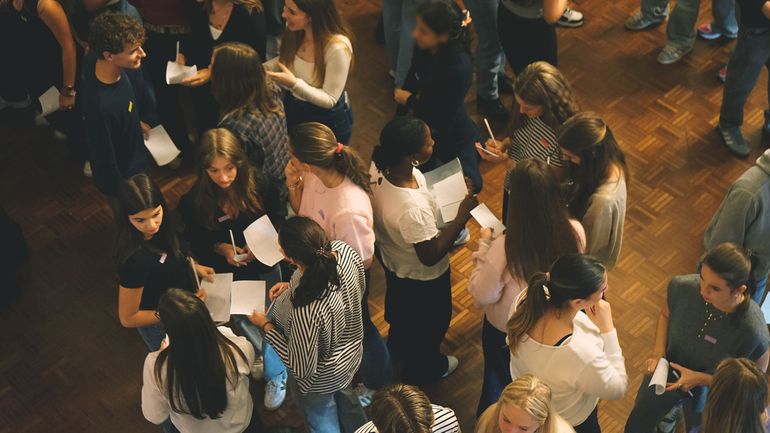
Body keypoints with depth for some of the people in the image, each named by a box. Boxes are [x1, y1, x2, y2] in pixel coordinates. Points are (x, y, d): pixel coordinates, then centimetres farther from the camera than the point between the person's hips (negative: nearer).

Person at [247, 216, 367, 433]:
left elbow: (301, 369, -29)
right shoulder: (343, 249, -28)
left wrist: (266, 325, -20)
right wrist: (292, 286, -8)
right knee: (344, 399, 38)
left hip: (323, 379, -6)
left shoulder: (306, 311, -48)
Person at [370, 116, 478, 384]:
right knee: (429, 322, 26)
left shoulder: (380, 168, -24)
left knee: (399, 310, 37)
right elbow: (431, 256, -30)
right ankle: (423, 369, 56)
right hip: (421, 275, -7)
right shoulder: (414, 210, -46)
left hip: (392, 257, 7)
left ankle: (398, 348, 67)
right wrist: (462, 216, -26)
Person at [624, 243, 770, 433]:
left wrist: (700, 379, -27)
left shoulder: (753, 332, -37)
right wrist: (658, 353, -19)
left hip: (709, 391, -2)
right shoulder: (682, 287, -28)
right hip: (667, 371, 3)